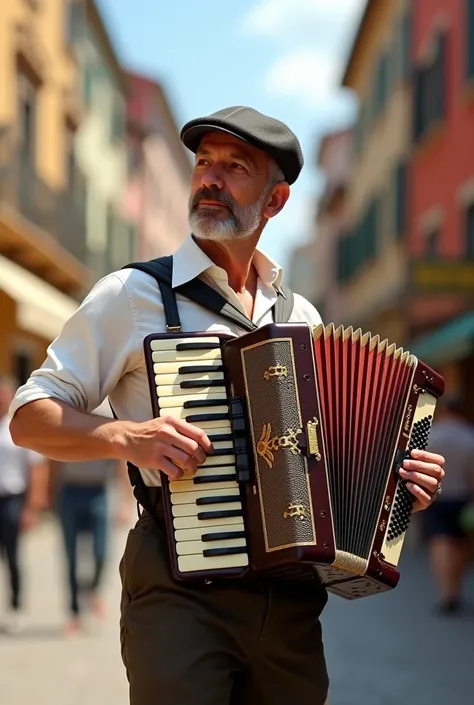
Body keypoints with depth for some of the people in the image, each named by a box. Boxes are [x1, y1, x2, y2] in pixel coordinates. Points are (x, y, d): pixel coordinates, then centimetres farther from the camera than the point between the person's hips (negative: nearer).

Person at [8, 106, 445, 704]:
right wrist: (126, 437, -18)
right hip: (181, 585, -4)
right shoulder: (134, 295, 0)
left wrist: (402, 477, 5)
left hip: (292, 595, 5)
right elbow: (29, 418, -1)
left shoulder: (301, 317, 15)